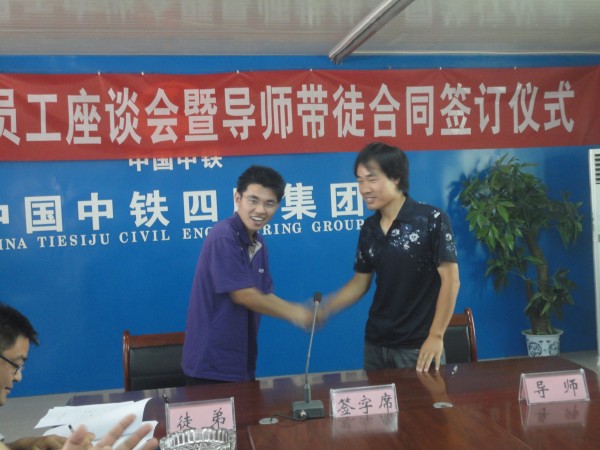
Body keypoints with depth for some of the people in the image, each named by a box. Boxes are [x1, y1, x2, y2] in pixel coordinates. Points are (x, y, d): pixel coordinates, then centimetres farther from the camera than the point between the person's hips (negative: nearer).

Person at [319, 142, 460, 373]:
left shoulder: (431, 220, -12)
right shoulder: (368, 229, 5)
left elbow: (450, 279, -13)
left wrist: (436, 336, -17)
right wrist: (324, 309, -2)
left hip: (418, 345, -5)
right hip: (376, 343, 5)